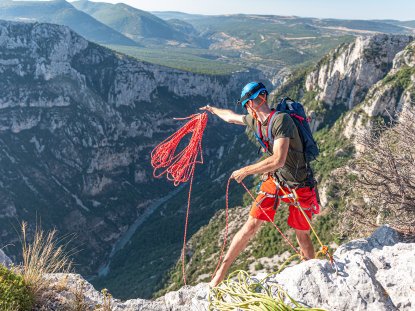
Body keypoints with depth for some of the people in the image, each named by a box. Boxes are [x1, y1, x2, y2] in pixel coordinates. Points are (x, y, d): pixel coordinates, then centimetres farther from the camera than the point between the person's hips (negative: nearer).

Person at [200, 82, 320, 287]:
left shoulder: (281, 120, -25)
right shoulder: (255, 121, 0)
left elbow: (278, 160, -34)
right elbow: (231, 117, 22)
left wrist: (245, 171, -25)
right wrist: (212, 109, 39)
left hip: (298, 185, -5)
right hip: (274, 180, 5)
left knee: (302, 234, 7)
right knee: (252, 224, -2)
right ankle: (221, 271, 5)